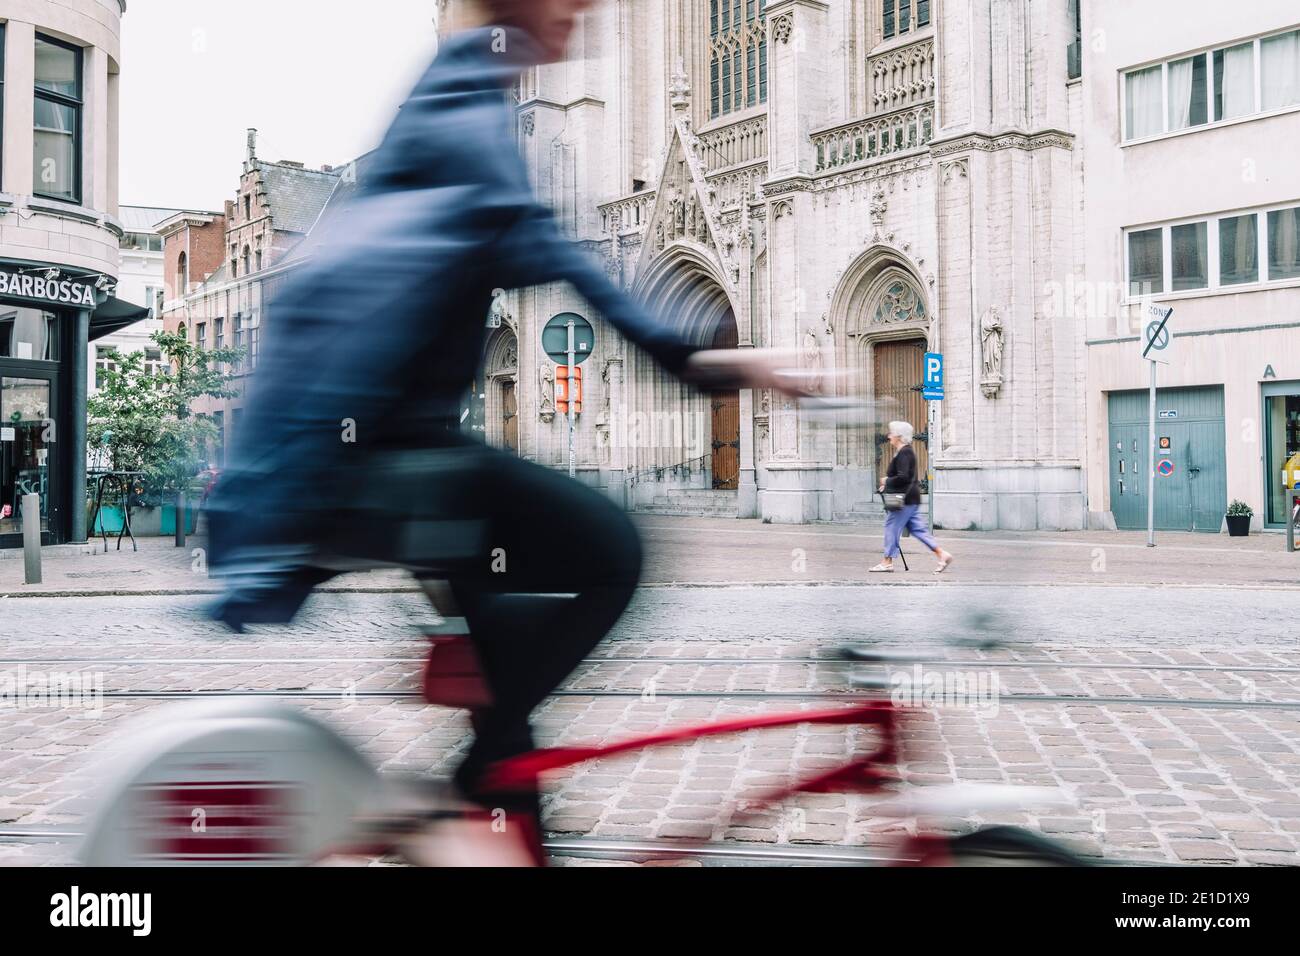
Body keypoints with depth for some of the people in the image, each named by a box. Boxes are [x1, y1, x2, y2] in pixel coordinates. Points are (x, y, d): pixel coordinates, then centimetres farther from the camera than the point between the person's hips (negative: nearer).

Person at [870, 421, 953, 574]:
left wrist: (887, 481, -10)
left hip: (905, 499, -10)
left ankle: (887, 562, 2)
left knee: (892, 526, -3)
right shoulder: (906, 452, 16)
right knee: (917, 528, 10)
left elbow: (902, 477, -25)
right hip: (911, 498, 10)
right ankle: (942, 554, 8)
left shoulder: (904, 453, -16)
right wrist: (887, 485, 16)